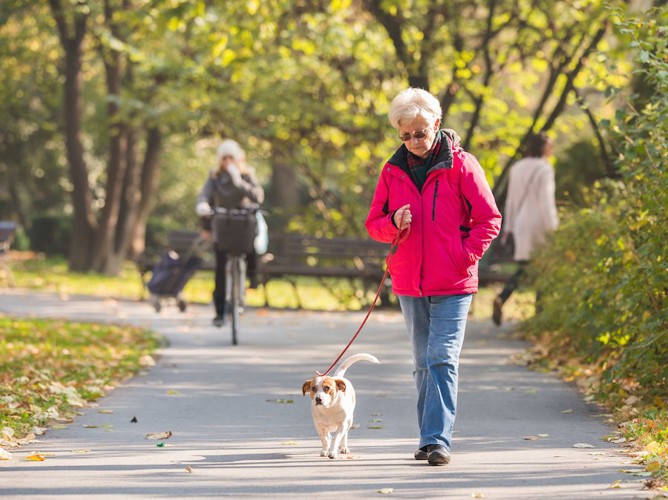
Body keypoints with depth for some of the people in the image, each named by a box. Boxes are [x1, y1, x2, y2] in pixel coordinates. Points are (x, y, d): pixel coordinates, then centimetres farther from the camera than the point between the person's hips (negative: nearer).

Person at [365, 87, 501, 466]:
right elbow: (374, 224, 13)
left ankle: (438, 439, -14)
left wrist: (466, 256, -11)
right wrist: (393, 223, -9)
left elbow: (489, 220, -1)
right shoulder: (393, 171, 8)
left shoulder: (461, 165, -4)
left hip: (452, 285, -5)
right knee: (423, 363, 11)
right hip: (410, 284, 5)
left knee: (442, 359, -12)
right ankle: (430, 439, 18)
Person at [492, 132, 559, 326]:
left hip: (521, 224, 6)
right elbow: (546, 200, -16)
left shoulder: (517, 168, 10)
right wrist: (552, 227, -14)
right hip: (539, 225, -6)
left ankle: (501, 299, -16)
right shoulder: (544, 169, -11)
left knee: (522, 268, 7)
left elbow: (510, 199, 13)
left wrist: (508, 227, 18)